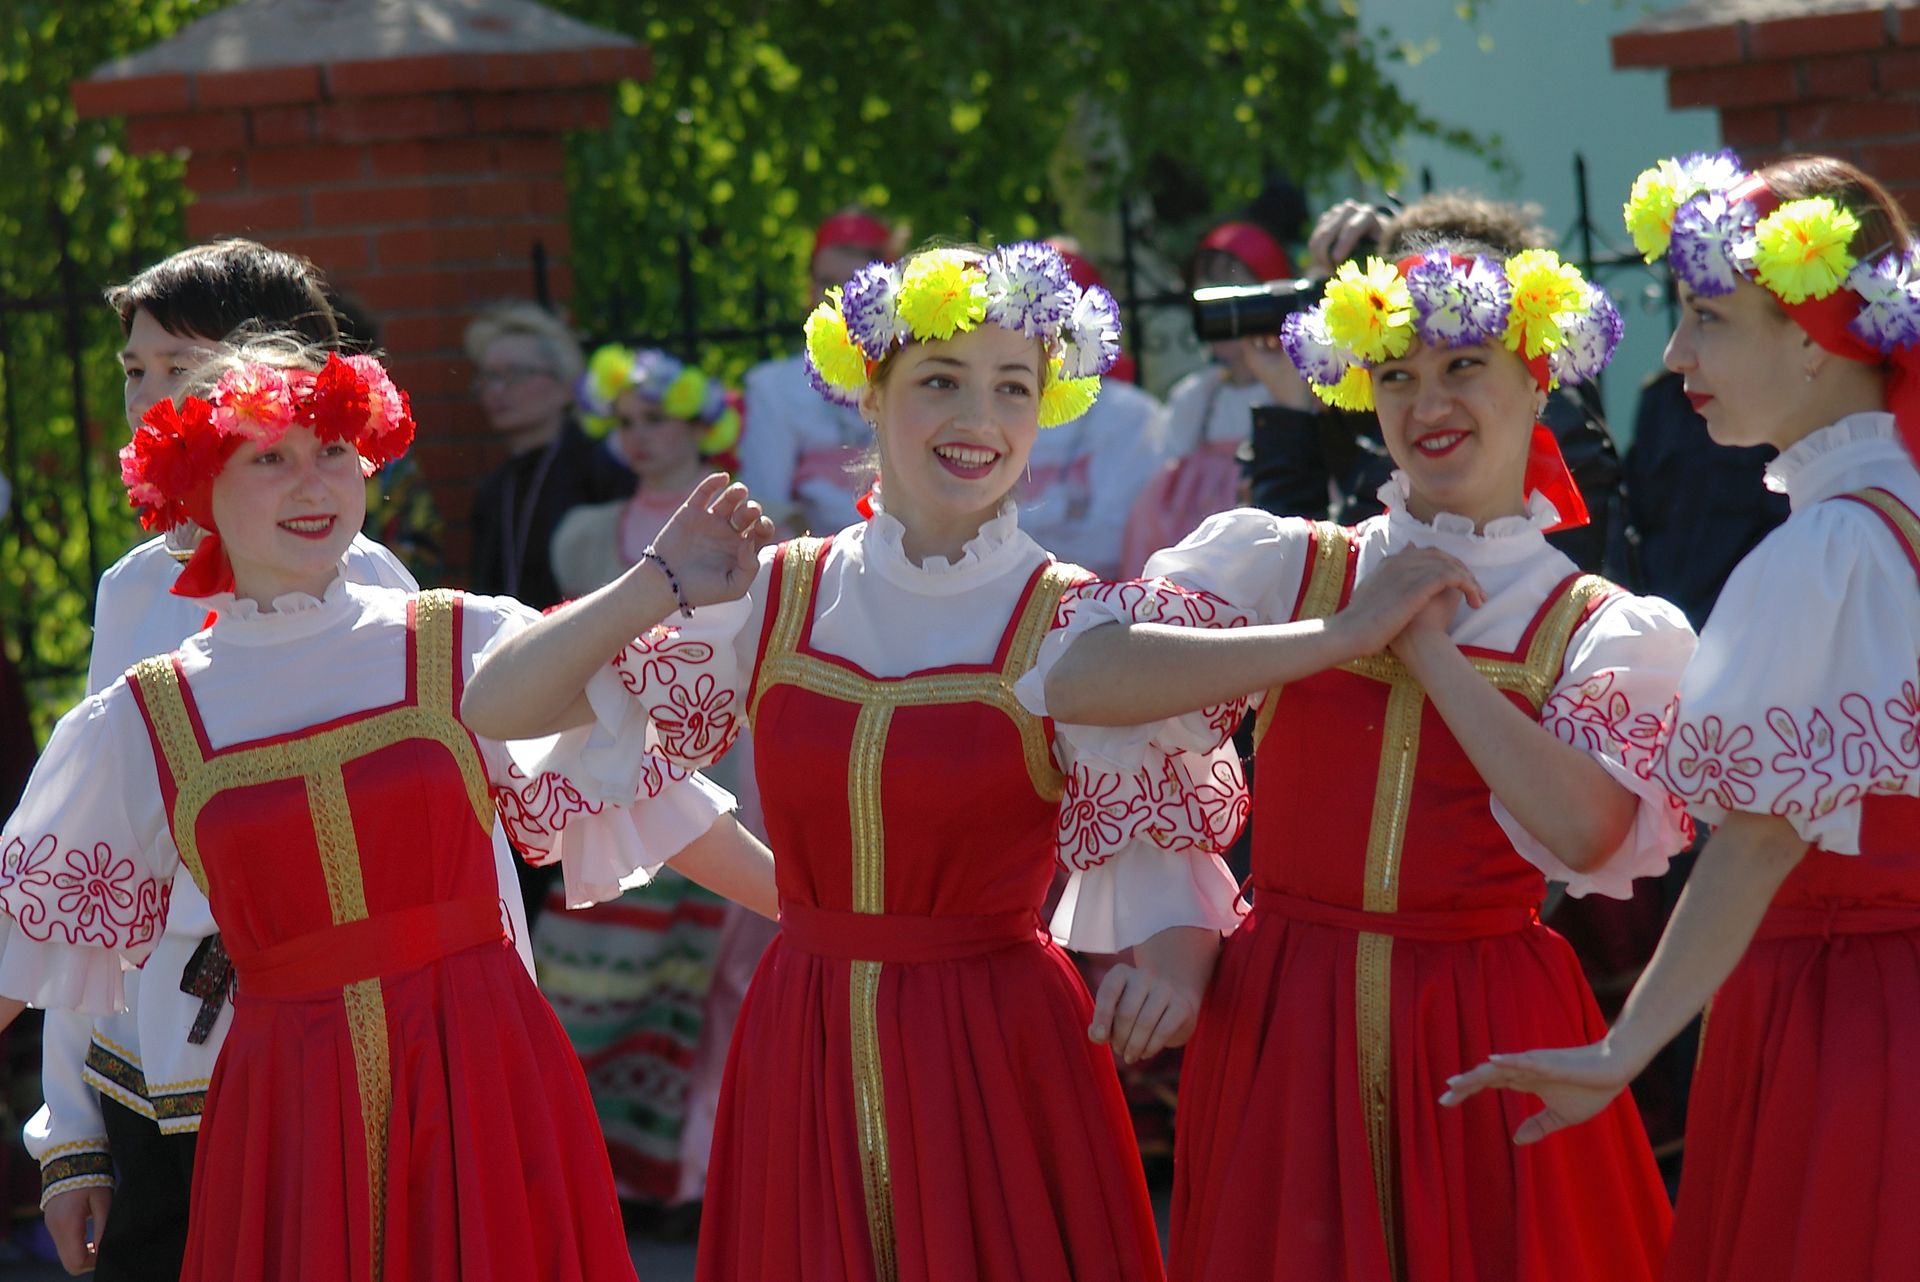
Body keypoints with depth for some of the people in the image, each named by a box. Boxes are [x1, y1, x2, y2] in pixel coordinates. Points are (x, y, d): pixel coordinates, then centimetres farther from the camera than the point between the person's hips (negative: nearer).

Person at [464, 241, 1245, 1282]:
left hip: (997, 1070, -3)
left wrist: (1165, 961, -25)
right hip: (804, 1068, 3)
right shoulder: (774, 599, 2)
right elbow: (492, 709, 2)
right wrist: (664, 584, -5)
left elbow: (1166, 867, -6)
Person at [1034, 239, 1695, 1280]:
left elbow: (1587, 832, -16)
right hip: (1281, 1037, 1)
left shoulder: (1603, 629, 4)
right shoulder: (1285, 562, 6)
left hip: (1486, 1057, -1)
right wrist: (1343, 634, -9)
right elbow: (1075, 680, -10)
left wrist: (1430, 649, -9)